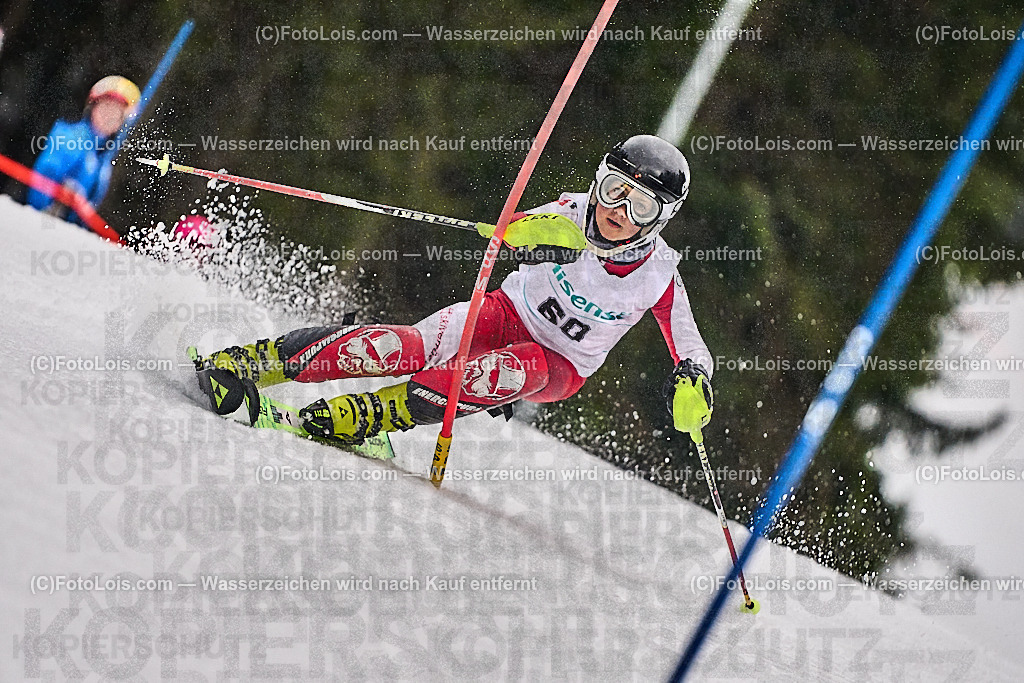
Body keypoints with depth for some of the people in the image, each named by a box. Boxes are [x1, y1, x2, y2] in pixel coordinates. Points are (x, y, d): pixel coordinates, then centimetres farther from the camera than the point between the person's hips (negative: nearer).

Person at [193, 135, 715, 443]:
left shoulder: (658, 277, -15)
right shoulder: (574, 215, -14)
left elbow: (692, 351, -9)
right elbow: (515, 230, -29)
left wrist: (692, 383, -33)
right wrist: (542, 233, -53)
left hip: (560, 369, 0)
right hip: (509, 312, 0)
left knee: (518, 369, -39)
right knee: (412, 347, -29)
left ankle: (371, 415, -42)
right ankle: (250, 362, -31)